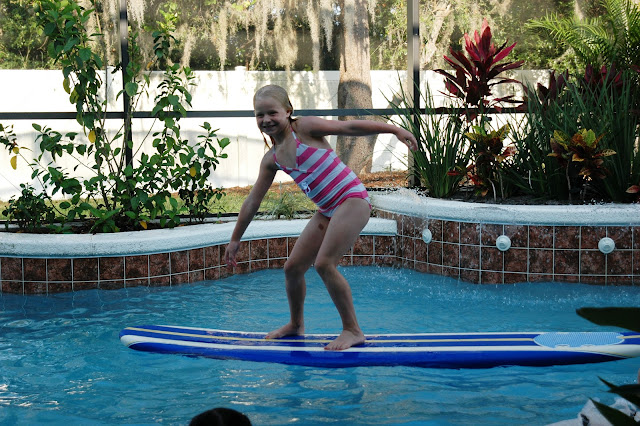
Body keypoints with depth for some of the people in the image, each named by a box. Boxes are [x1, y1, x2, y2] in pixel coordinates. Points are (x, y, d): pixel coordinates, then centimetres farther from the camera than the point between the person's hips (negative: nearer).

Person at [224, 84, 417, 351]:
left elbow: (349, 127, -9)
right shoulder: (271, 160, 10)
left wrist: (394, 130, -16)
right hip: (326, 212, 8)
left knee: (324, 264, -19)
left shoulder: (304, 128, -8)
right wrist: (235, 239, 22)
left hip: (352, 200, -8)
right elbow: (252, 202, 18)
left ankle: (353, 330, -9)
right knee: (293, 267, 9)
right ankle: (296, 324, 32)